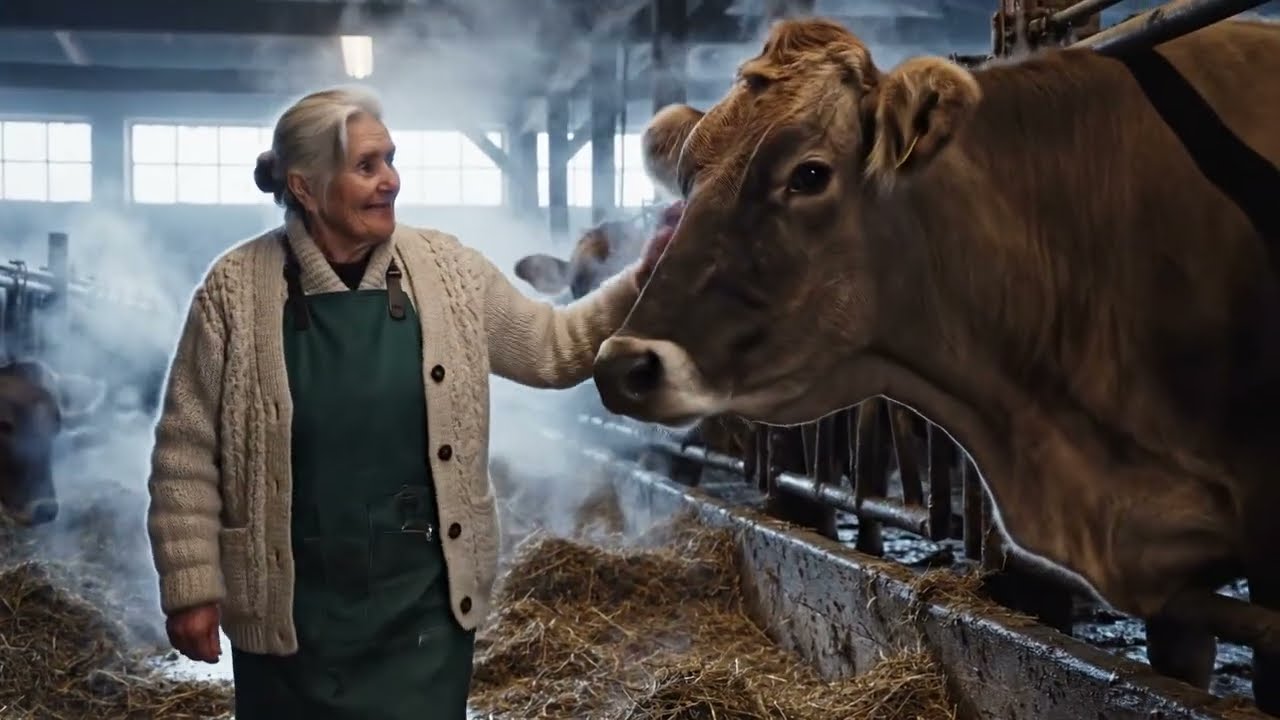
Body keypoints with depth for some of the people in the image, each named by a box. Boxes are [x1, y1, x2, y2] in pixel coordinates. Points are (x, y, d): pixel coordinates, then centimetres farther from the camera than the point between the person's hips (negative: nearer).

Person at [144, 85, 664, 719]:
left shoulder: (449, 271, -1)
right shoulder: (237, 287, -8)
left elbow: (555, 348, 7)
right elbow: (187, 450, -5)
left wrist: (640, 286, -8)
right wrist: (190, 587, -6)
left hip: (423, 600, 1)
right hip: (288, 606, -1)